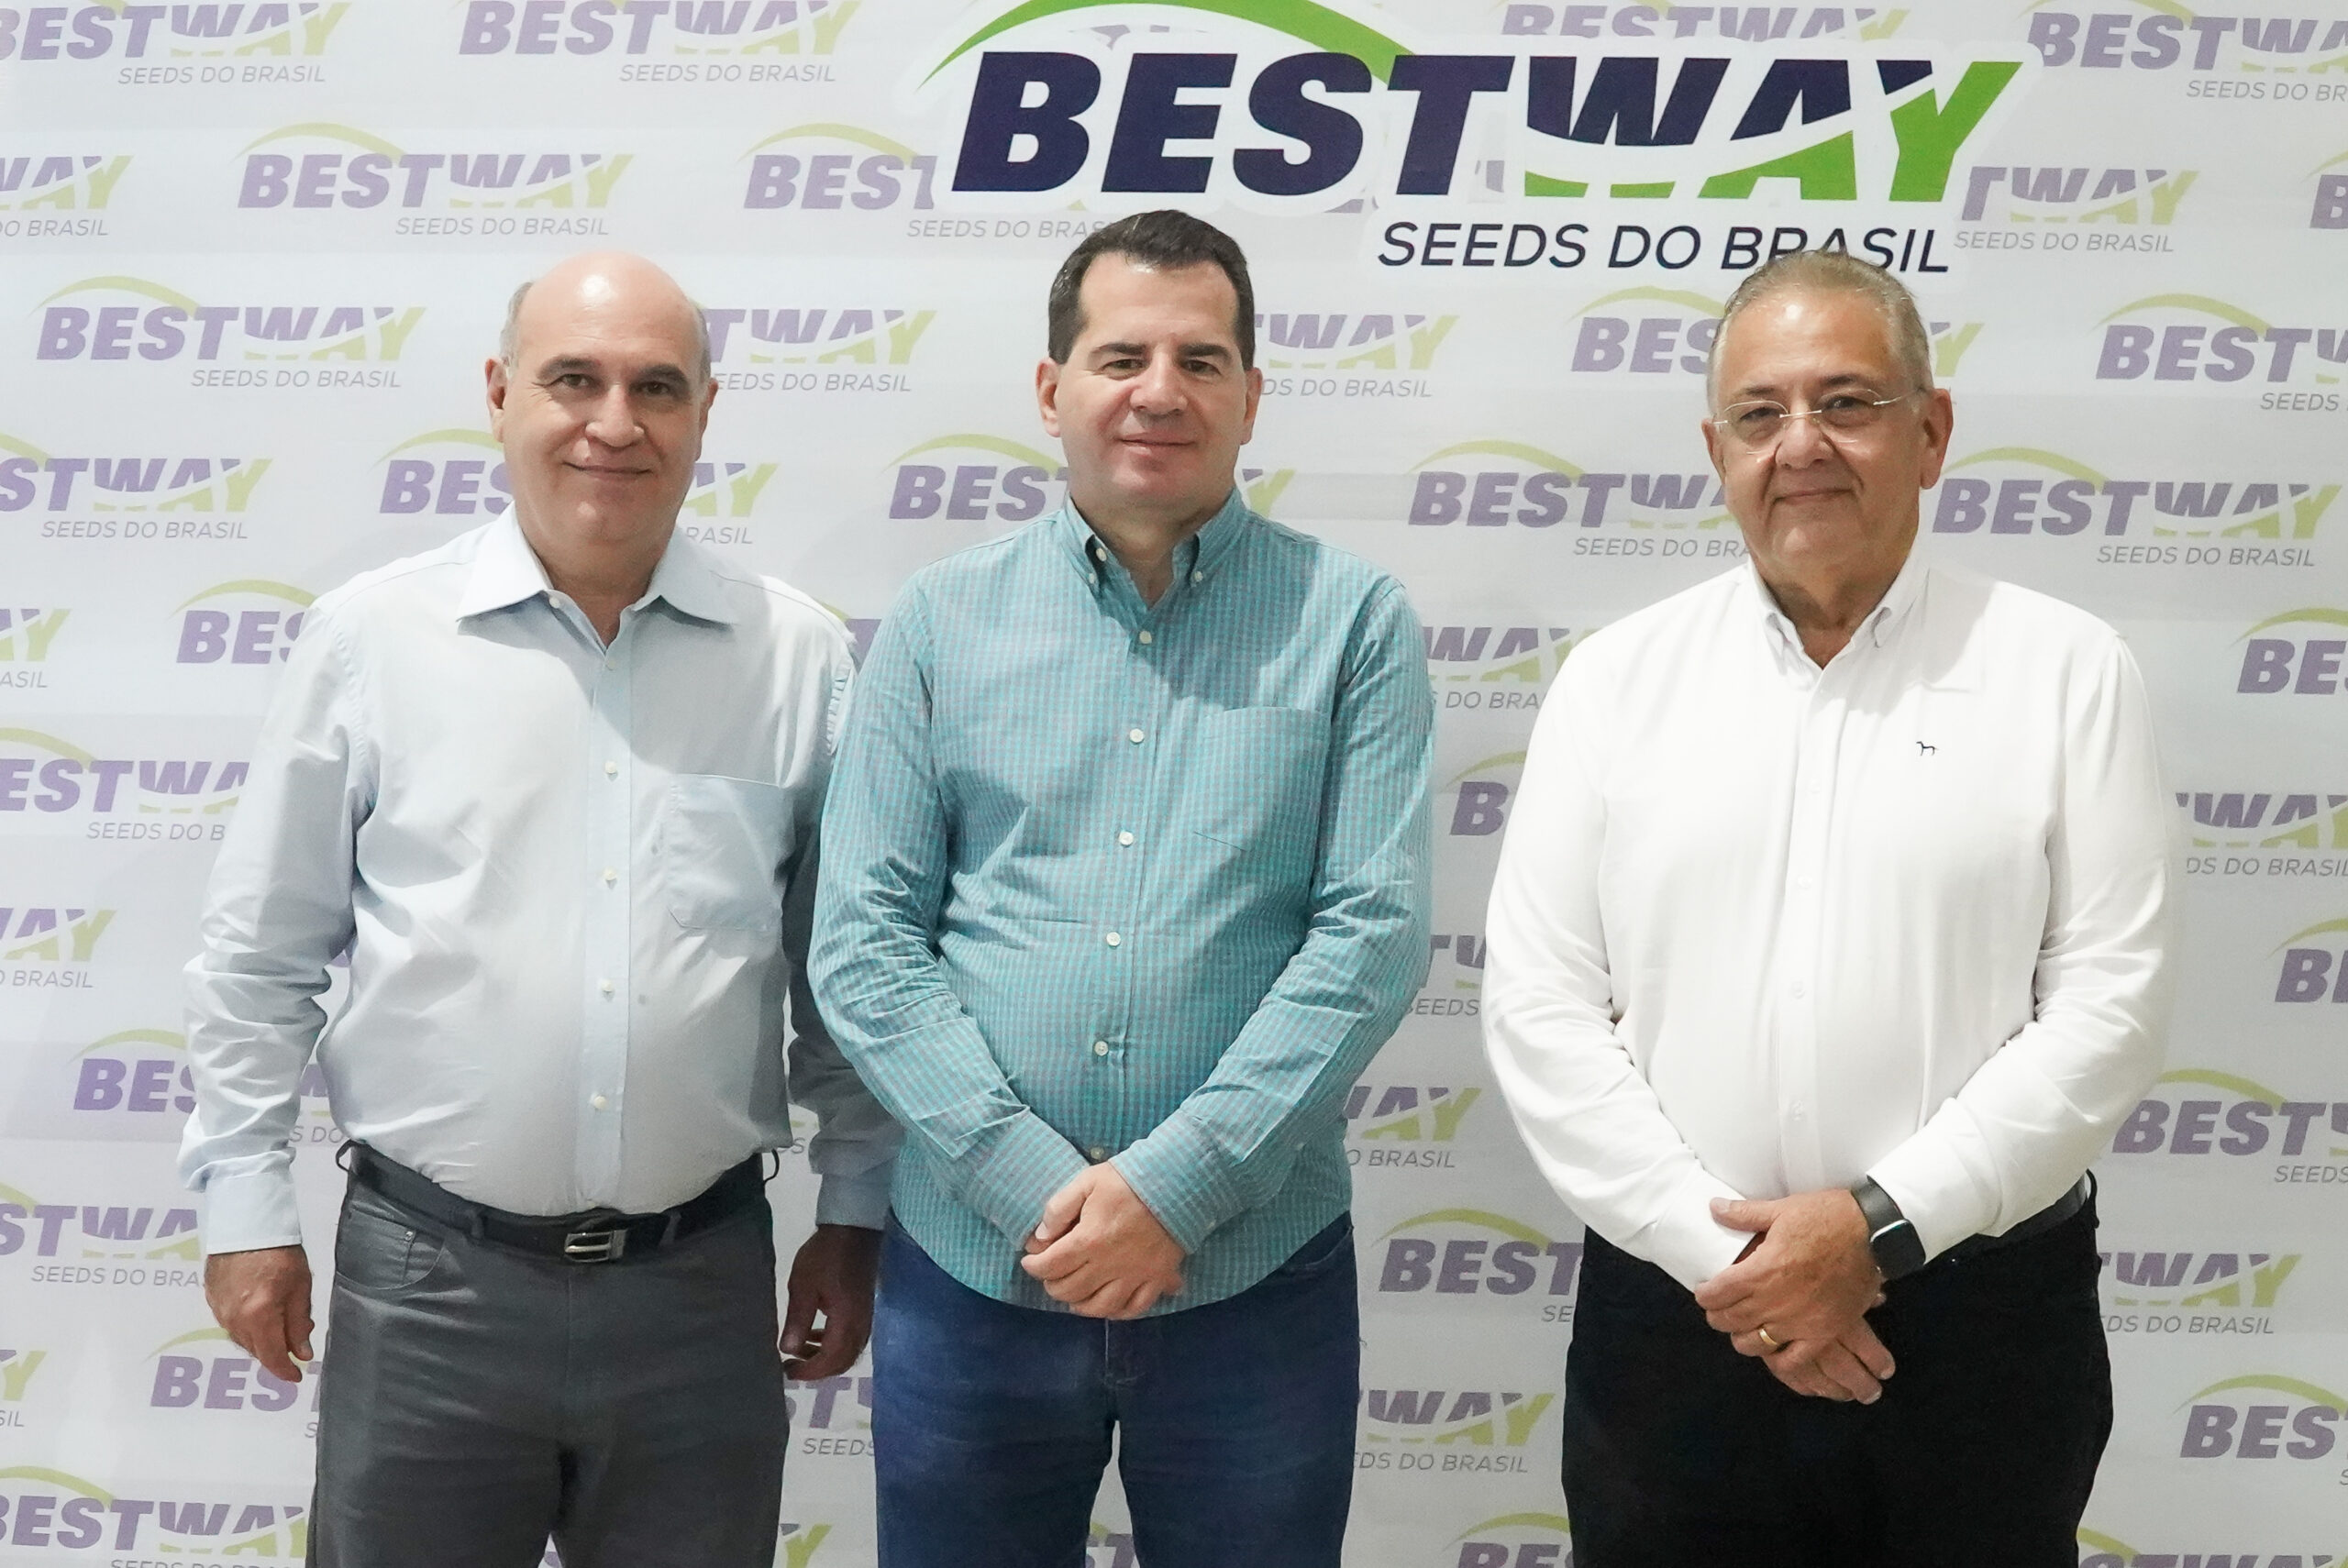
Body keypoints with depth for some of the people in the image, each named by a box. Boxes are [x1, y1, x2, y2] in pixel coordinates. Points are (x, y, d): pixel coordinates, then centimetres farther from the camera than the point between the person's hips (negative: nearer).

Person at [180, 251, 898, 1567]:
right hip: (426, 1276, -1)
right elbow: (261, 955, 4)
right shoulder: (372, 635, -2)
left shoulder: (799, 655, 1)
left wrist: (853, 1215, 7)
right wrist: (248, 1208, 3)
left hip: (704, 1286, 1)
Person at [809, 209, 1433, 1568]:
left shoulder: (1354, 622, 0)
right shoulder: (943, 621, 4)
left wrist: (1174, 1184, -15)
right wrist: (1037, 1184, -11)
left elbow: (1374, 935, -7)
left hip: (1255, 1278, -1)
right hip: (971, 1268, 1)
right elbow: (863, 942, -1)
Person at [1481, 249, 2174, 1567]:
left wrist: (1882, 1228, -14)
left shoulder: (2066, 670, 0)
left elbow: (2111, 1002, -6)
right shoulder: (1617, 680, 4)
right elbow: (1539, 1008, -1)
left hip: (1979, 1324, -1)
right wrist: (1717, 1251, -10)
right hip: (1671, 1322, 1)